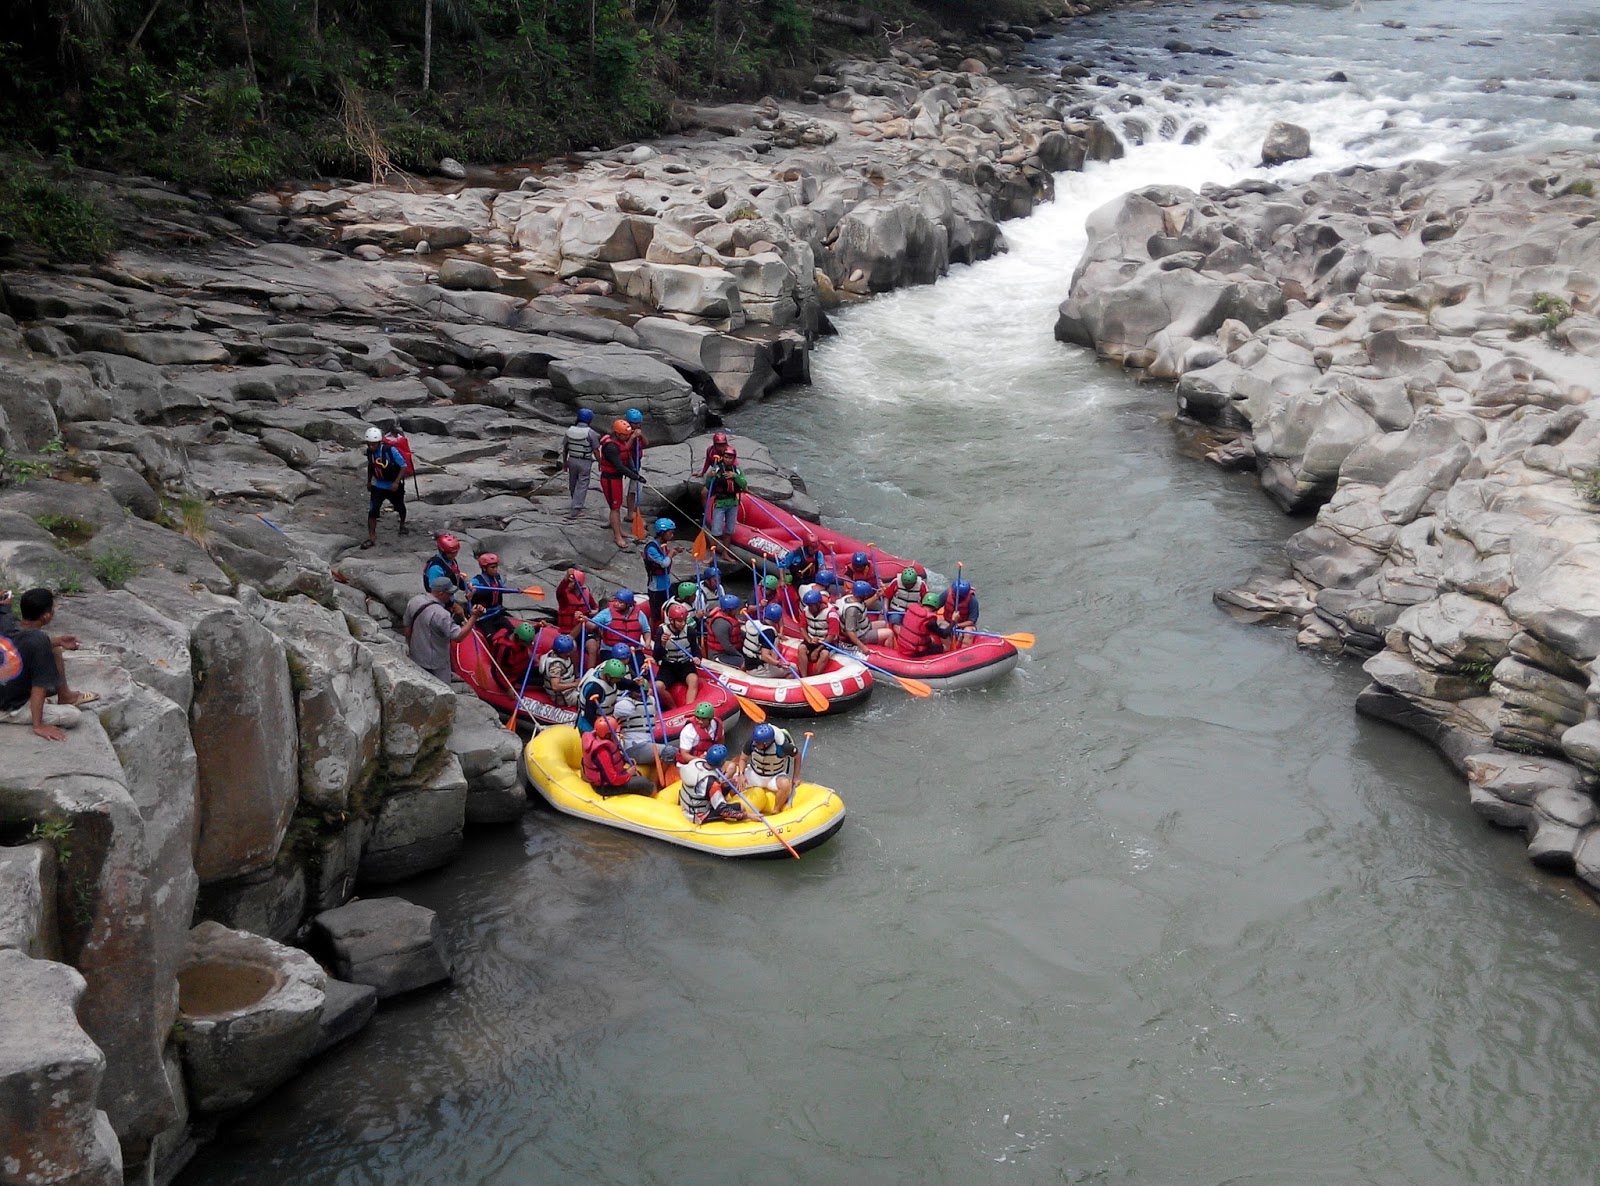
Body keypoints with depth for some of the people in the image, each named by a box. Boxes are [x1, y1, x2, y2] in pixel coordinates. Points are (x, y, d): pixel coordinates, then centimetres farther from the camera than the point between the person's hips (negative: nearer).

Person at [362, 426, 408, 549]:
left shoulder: (390, 450, -26)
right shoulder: (369, 452, -10)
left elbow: (404, 466, -23)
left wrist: (396, 482, -31)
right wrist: (369, 481, 15)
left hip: (394, 486, -3)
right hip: (378, 486, 3)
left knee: (400, 507, 23)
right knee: (372, 510, -14)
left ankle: (402, 524, 53)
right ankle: (371, 537, -11)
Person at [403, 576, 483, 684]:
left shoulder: (415, 601, -5)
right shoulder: (440, 614, -30)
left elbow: (407, 628, 6)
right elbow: (458, 636, -29)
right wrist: (474, 617, -26)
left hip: (416, 659, 8)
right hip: (435, 664, -8)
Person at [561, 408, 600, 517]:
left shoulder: (569, 430, -2)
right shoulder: (590, 433, -15)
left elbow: (564, 448, 5)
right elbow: (595, 450, -11)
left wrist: (564, 461, 17)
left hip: (572, 460, 5)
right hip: (585, 462, -5)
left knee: (572, 483, 20)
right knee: (582, 485, 1)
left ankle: (577, 505, 39)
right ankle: (575, 510, -4)